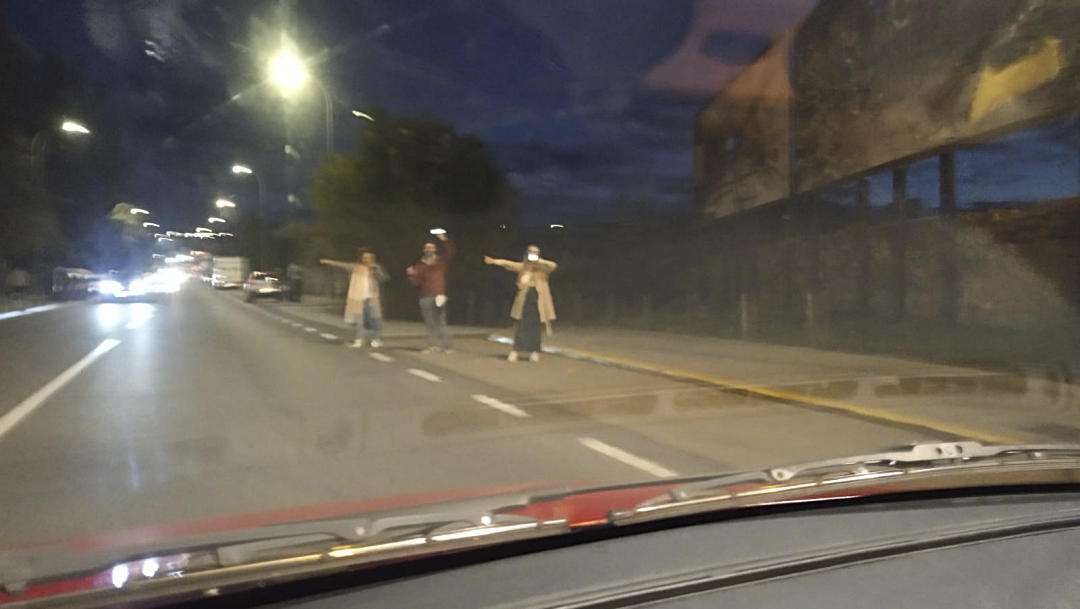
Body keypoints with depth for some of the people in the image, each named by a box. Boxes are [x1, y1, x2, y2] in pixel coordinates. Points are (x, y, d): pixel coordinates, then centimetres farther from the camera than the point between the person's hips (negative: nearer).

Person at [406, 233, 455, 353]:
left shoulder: (441, 261, 8)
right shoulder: (420, 265, 14)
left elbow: (450, 252, -8)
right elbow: (417, 282, 9)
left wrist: (445, 241, -21)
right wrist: (412, 275, -9)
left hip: (439, 295, -3)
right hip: (425, 297, 3)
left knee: (441, 322, -8)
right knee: (430, 323, 6)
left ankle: (445, 345, -6)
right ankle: (433, 345, 12)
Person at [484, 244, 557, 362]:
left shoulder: (542, 268, 4)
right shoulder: (522, 267, 5)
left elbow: (554, 266, -14)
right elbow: (508, 264, -8)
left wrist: (538, 261, -16)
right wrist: (494, 261, -22)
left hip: (537, 303, 0)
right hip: (524, 302, 1)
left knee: (535, 327, 4)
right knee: (520, 326, 1)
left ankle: (534, 352, 14)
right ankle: (516, 351, 7)